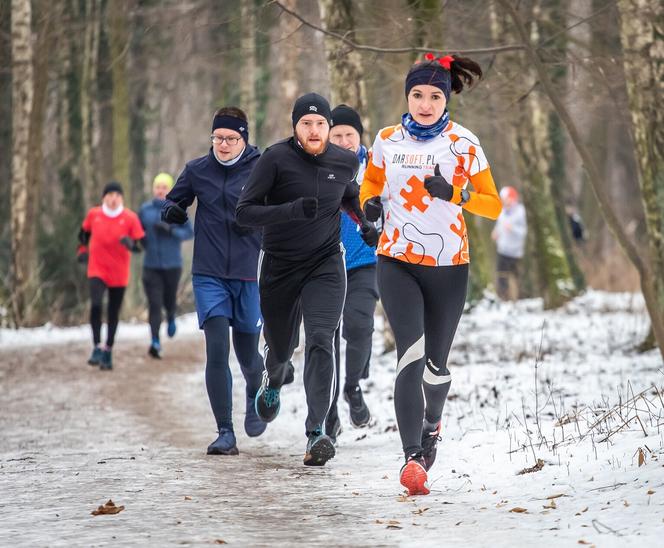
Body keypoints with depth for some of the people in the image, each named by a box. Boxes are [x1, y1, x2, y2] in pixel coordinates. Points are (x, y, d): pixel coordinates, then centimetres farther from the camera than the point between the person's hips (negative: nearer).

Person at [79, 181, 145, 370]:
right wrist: (83, 249, 10)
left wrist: (130, 243, -26)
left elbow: (141, 244, -6)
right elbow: (84, 233, 20)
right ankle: (97, 347, -16)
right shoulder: (93, 214, 0)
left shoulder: (130, 218, -6)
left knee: (113, 314, 8)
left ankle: (108, 352, 22)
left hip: (119, 274, 0)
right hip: (97, 270, 0)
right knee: (96, 305, -23)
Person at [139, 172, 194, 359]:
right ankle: (155, 342, -12)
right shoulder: (145, 209, 4)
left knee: (169, 299, 9)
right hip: (151, 264, 1)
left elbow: (190, 232, -4)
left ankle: (171, 318, 45)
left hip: (172, 264, -1)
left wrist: (170, 230, -19)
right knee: (154, 303, -9)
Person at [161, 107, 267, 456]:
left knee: (247, 354, 11)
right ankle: (225, 433, -6)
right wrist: (172, 211, -8)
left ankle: (255, 396, 47)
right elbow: (174, 201, 16)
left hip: (250, 274, -1)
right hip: (209, 276, 1)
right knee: (216, 351, -12)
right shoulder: (198, 170, 3)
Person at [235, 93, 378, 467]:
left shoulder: (346, 162, -1)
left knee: (321, 341, -20)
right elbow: (244, 212, -17)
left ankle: (317, 431, -25)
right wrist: (292, 210, -30)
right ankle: (273, 384, 53)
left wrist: (365, 224, 7)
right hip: (279, 267, -1)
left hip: (326, 266, 1)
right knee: (281, 346, 15)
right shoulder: (277, 159, -14)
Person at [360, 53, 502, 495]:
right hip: (397, 262, 0)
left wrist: (454, 193, -20)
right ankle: (413, 457, -24)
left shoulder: (464, 143, -3)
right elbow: (372, 181, 23)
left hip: (449, 266, 0)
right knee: (411, 353, -19)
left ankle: (431, 424, 43)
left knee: (436, 363, 10)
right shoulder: (388, 140, 3)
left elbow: (494, 205, -2)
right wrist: (370, 202, 0)